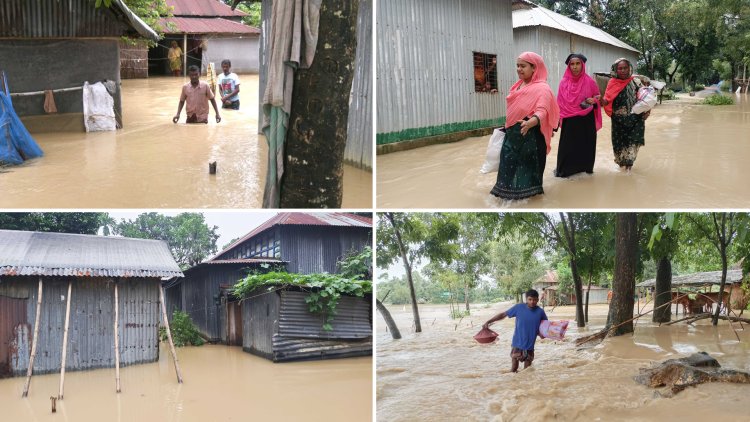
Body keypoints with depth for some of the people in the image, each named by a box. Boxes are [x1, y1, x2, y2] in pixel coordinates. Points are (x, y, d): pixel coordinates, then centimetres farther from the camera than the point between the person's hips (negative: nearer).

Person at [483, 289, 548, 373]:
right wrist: (488, 322, -4)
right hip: (517, 344, -1)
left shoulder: (540, 312, -4)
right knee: (513, 369, 3)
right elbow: (503, 314, -1)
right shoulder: (518, 307, -8)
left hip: (530, 346, 1)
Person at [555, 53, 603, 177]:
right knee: (567, 147, 3)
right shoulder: (564, 83, 0)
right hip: (569, 122, 0)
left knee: (585, 146, 7)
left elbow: (597, 99, 7)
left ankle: (585, 168, 23)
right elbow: (560, 103, 3)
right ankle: (564, 170, 15)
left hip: (586, 121, 0)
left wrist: (593, 101, -16)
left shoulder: (590, 82, -3)